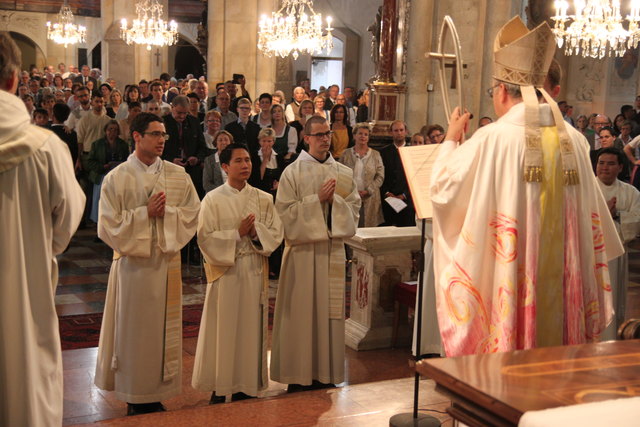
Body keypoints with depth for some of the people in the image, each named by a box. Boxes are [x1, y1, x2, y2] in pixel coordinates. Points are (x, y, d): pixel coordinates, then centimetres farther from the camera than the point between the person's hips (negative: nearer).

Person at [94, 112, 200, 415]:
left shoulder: (178, 175, 5)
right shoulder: (117, 178, -3)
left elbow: (192, 213, 4)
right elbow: (109, 225, -6)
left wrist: (167, 212, -13)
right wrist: (146, 213, -13)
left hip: (166, 261, 3)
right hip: (132, 263, -2)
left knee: (164, 328, 7)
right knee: (134, 330, 3)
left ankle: (157, 394, 19)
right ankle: (134, 399, 14)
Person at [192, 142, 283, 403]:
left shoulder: (263, 199, 6)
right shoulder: (213, 199, -2)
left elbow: (276, 232, 4)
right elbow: (205, 238, -8)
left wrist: (256, 232, -15)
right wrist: (237, 234, -15)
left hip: (254, 273, 3)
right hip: (225, 272, -2)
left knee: (250, 328, 7)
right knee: (223, 329, 2)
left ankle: (245, 386, 18)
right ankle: (220, 388, 14)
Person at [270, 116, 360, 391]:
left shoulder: (344, 173, 10)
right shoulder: (293, 172, 0)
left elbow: (354, 208, 9)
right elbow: (285, 211, -6)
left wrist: (335, 200, -10)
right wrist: (317, 199, -13)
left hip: (333, 248, 4)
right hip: (303, 248, -3)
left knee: (329, 308, 7)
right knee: (301, 308, 0)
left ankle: (325, 371, 18)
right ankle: (298, 373, 9)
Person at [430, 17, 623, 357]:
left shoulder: (492, 139, -13)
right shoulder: (575, 139, 2)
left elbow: (443, 186, -2)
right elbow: (590, 213, 10)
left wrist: (451, 139, 11)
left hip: (509, 281, -4)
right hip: (563, 282, 5)